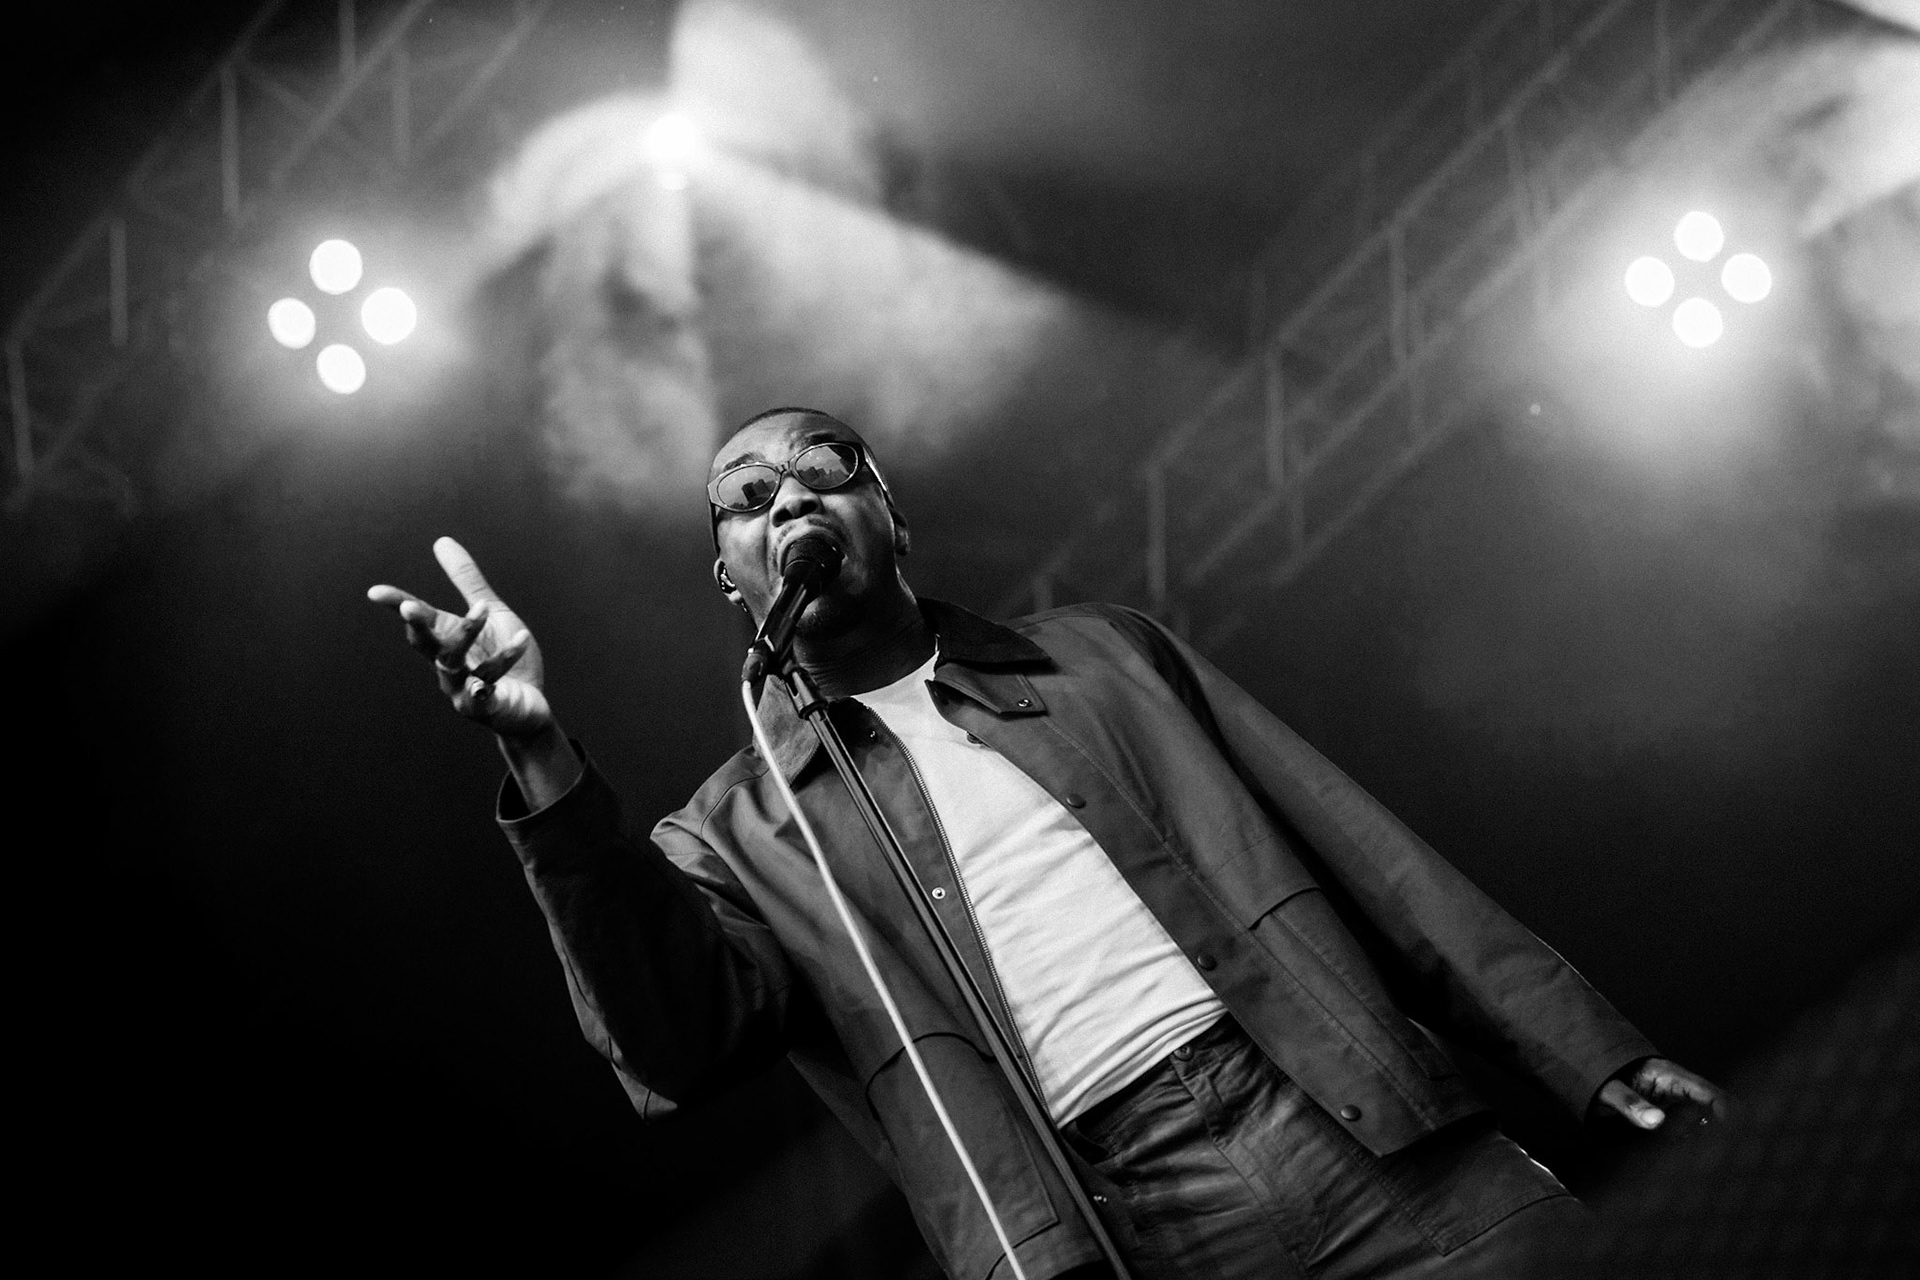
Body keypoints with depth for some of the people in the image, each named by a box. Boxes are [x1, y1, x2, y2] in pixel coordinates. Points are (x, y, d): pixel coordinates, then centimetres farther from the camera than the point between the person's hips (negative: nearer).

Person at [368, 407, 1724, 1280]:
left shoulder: (1105, 651, 21)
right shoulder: (737, 835, 14)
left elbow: (1353, 850, 17)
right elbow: (676, 1047, -6)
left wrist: (1580, 1047, 9)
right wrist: (549, 772, -19)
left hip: (1390, 1155, 3)